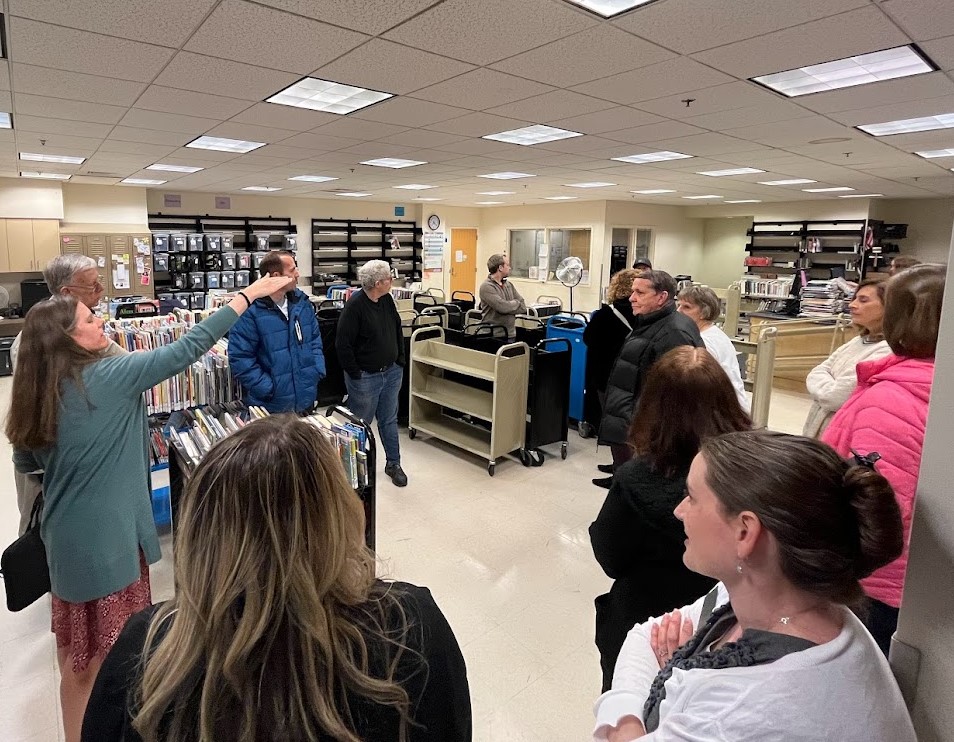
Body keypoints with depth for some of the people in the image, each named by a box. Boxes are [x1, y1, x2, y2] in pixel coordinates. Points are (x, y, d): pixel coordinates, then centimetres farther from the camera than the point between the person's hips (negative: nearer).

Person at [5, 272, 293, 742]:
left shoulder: (35, 395, 2)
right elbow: (186, 349, -19)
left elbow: (26, 462, 15)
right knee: (109, 655, 10)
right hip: (106, 536, -8)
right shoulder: (107, 378, -19)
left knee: (77, 646, 24)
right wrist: (249, 294, -16)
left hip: (66, 535, 8)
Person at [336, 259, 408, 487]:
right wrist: (355, 374, -15)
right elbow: (343, 343, -19)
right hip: (365, 377, -6)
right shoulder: (355, 305, -19)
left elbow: (398, 330, 14)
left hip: (391, 372, 6)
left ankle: (393, 464, 29)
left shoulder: (387, 300, 3)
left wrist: (400, 361, 11)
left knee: (389, 421, 16)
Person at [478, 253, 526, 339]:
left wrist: (509, 306, -10)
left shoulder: (509, 285, 13)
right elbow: (503, 307, -21)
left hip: (510, 335, 6)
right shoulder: (486, 287, -10)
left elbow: (523, 307, 7)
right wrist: (516, 303, -1)